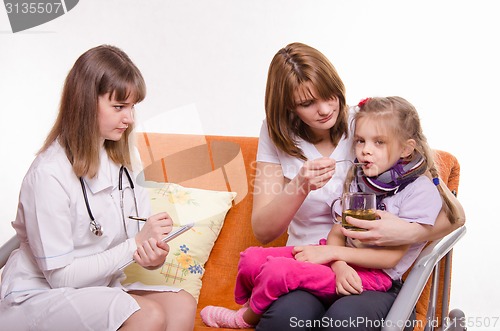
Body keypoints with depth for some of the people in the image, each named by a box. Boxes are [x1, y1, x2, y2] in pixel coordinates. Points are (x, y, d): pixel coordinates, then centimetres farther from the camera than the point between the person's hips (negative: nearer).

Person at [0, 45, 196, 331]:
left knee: (182, 304, -19)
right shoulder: (49, 174, -19)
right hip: (36, 299, -7)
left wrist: (154, 255, -19)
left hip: (98, 290, 7)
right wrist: (135, 245, -18)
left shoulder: (119, 162, 5)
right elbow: (60, 275, -17)